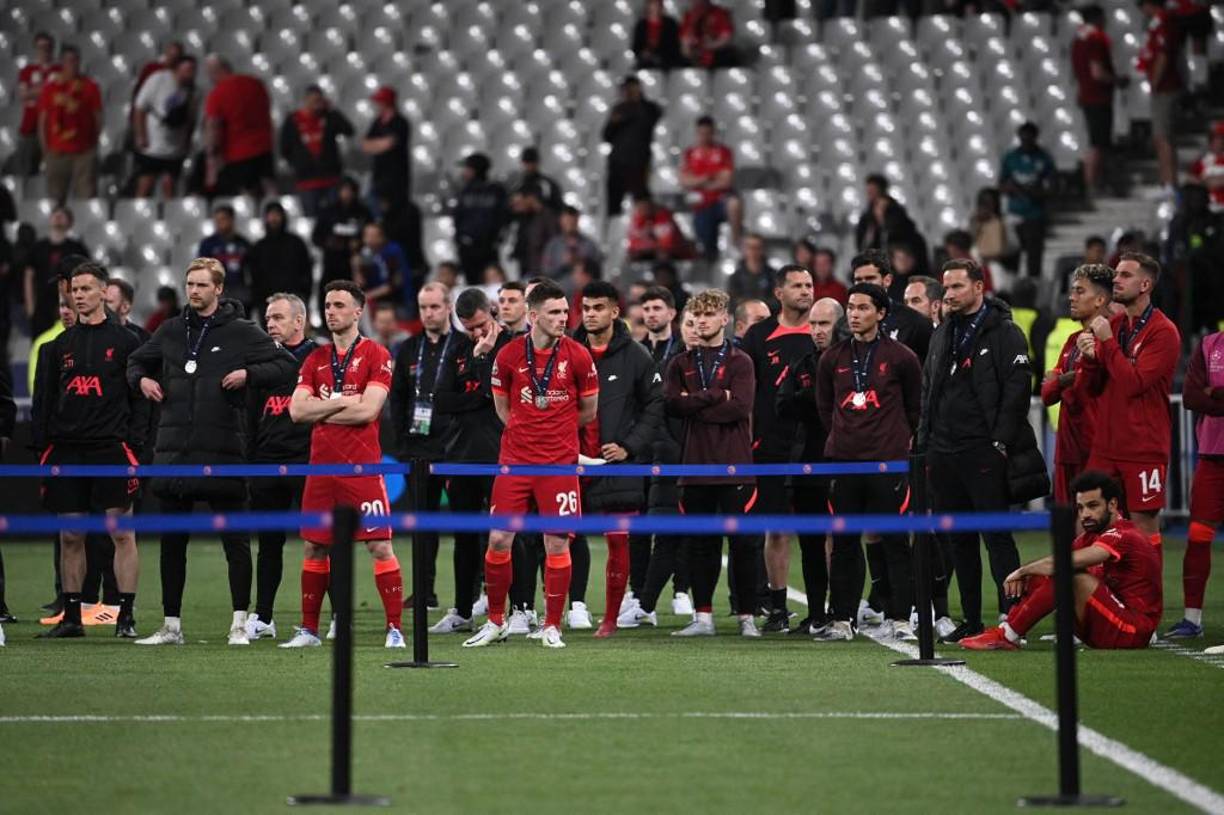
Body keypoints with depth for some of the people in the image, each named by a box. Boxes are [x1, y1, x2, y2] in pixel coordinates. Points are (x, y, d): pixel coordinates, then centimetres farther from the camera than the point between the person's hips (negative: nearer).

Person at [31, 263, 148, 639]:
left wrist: (133, 442, -8)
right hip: (67, 450, 4)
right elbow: (44, 400, 14)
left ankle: (126, 615, -3)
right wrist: (44, 446, 5)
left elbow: (140, 397, 1)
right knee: (70, 536, 5)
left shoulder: (125, 341, 3)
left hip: (111, 448, -4)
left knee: (121, 532, -6)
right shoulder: (60, 345, 14)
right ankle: (71, 616, 11)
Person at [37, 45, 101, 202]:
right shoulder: (50, 87, 5)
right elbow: (42, 120, 6)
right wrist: (45, 148, 2)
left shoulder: (90, 87, 3)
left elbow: (98, 118, 5)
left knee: (86, 196, -6)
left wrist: (95, 143, 0)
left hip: (84, 151, -1)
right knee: (55, 196, 5)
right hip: (57, 152, 1)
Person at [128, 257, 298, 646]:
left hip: (224, 453, -4)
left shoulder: (240, 332, 0)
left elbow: (286, 363, -1)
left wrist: (248, 374, -14)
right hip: (174, 452, 4)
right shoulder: (171, 331, 12)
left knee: (235, 540, -1)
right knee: (172, 541, 8)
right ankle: (171, 625, 15)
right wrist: (141, 379, 6)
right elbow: (137, 361, 28)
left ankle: (240, 624, 4)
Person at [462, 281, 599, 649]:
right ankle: (495, 622, 15)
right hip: (515, 460, 1)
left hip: (560, 462, -1)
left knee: (557, 543, -2)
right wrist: (527, 431, 11)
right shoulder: (509, 355, -1)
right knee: (498, 540, 0)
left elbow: (588, 411, 8)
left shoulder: (578, 356, -4)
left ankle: (551, 627, 8)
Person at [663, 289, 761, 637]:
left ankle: (747, 617, 2)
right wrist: (716, 396, -10)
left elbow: (740, 406, -12)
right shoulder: (681, 365, 12)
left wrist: (694, 405, -7)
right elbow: (671, 404, -4)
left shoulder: (740, 362, 3)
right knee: (701, 544, 6)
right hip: (696, 465, 3)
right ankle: (703, 617, 11)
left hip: (735, 467, -3)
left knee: (742, 543, -2)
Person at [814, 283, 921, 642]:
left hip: (888, 463, -3)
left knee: (894, 542, -2)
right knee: (844, 543, 5)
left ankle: (898, 619, 2)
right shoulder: (832, 359, 8)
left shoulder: (901, 357, 0)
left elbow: (915, 407, 11)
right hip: (843, 461, 3)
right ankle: (842, 619, 10)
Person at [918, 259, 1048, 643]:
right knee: (957, 539, 9)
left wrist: (1000, 442, -17)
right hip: (944, 453, 7)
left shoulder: (1004, 333, -4)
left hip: (985, 453, -7)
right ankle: (971, 620, 15)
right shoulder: (942, 335, 18)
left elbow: (1017, 391, -11)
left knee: (997, 537, -8)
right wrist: (925, 445, 14)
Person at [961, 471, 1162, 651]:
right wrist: (1025, 574, -13)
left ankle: (1008, 635, -22)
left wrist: (1022, 570, -16)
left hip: (1133, 632, -9)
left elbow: (1066, 561, -28)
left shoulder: (1123, 536, -17)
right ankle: (1005, 633, -13)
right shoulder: (1091, 536, 13)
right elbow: (1053, 562, 8)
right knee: (1040, 576, 3)